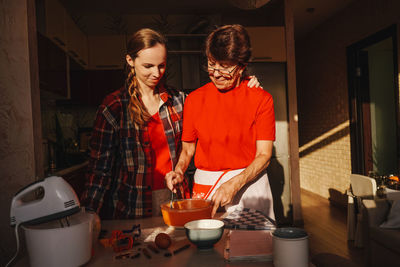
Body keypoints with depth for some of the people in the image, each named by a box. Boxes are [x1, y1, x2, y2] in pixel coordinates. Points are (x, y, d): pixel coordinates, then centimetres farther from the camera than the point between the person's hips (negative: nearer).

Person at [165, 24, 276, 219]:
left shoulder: (261, 99, -4)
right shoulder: (194, 99, 2)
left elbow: (264, 154, -7)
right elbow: (187, 148, 8)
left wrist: (234, 184, -19)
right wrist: (179, 170, -11)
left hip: (249, 183, -1)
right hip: (205, 185, 2)